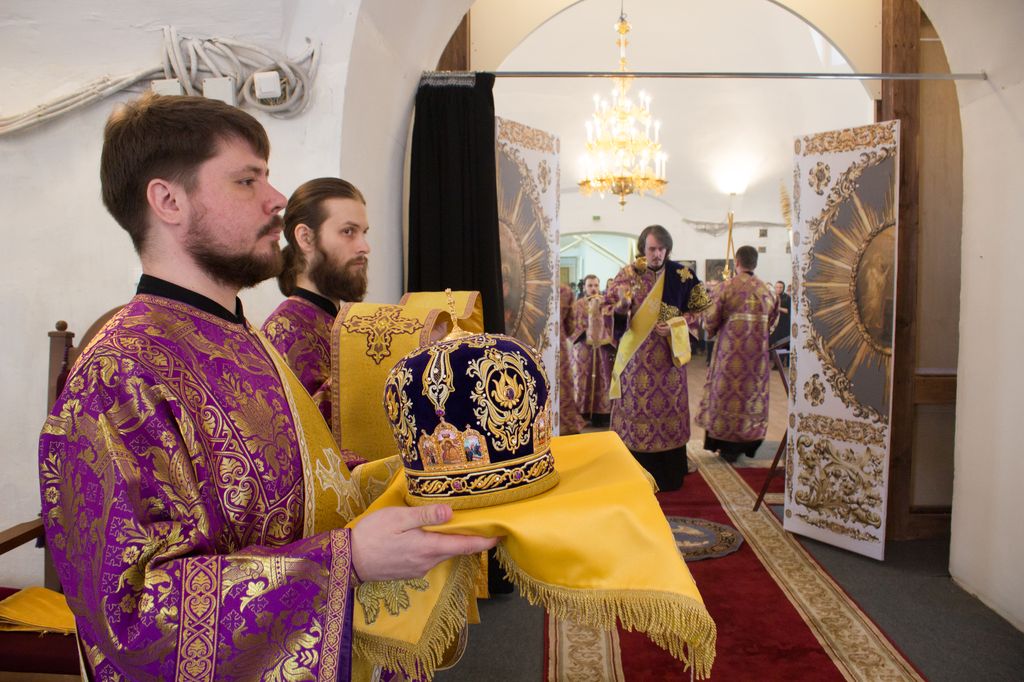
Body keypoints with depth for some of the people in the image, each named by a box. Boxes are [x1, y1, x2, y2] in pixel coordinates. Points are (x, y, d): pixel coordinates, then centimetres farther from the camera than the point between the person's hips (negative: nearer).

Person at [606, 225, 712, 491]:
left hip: (668, 354, 0)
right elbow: (614, 311, 2)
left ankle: (669, 474, 17)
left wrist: (674, 326, -11)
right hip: (636, 355, 1)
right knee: (635, 407, 2)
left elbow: (702, 309, 3)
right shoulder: (629, 274, 0)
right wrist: (622, 304, -21)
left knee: (668, 406, 4)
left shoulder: (681, 275, -2)